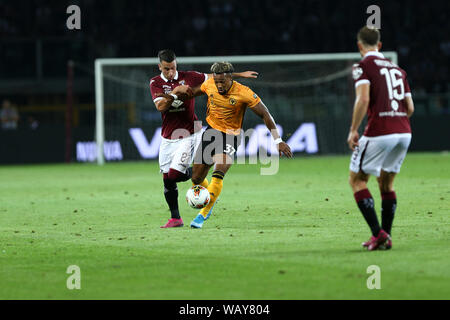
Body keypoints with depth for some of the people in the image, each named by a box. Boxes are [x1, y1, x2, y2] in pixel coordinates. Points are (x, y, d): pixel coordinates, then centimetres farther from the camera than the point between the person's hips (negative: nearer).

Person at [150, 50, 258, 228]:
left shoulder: (188, 78, -1)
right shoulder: (156, 83, 0)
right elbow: (160, 106, -14)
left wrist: (240, 75, 11)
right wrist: (176, 92, -23)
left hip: (189, 135, -2)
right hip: (168, 138, 2)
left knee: (176, 174, -17)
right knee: (167, 180, 1)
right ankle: (175, 218, 13)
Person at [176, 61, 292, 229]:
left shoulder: (243, 93, -21)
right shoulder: (209, 85, -9)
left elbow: (265, 115, -14)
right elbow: (196, 91, 16)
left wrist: (278, 141, -16)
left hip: (230, 136, -4)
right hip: (211, 131, 4)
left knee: (217, 176, -25)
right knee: (196, 178, 6)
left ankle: (203, 215, -16)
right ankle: (211, 200, 37)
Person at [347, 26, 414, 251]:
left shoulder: (363, 66, -2)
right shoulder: (397, 69, 18)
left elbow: (363, 99, -15)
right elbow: (410, 108, 16)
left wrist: (353, 130, -9)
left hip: (379, 133, -6)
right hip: (404, 132, 6)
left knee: (357, 180, 6)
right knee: (386, 183, 19)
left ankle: (378, 233, -7)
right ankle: (385, 237, 15)